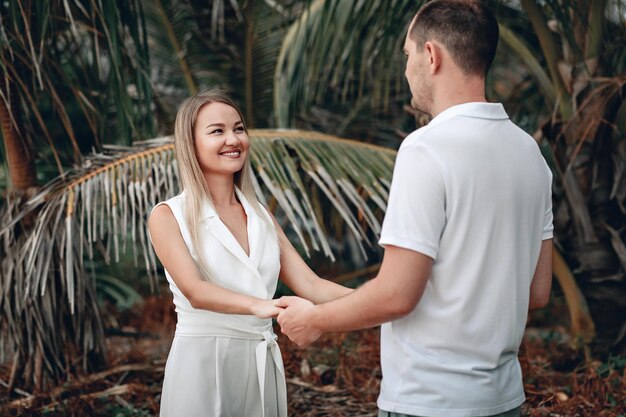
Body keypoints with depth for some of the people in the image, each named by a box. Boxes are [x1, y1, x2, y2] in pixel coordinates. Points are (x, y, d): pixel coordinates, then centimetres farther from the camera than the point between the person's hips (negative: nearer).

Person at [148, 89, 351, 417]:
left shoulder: (262, 217, 10)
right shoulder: (168, 216, -4)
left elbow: (309, 286, 1)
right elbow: (194, 291, -20)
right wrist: (259, 306, -38)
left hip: (262, 366, 5)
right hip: (202, 365, -4)